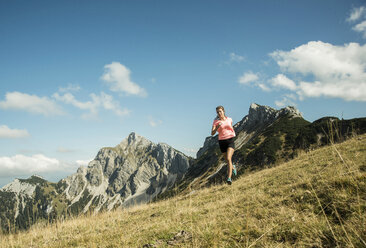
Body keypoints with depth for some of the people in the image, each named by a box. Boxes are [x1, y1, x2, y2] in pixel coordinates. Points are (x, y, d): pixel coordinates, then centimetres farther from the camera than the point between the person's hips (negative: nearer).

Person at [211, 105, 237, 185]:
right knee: (227, 160, 12)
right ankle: (233, 167, 48)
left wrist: (233, 132, 14)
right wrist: (217, 127, -28)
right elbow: (212, 133, -14)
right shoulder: (216, 121, -2)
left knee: (228, 159, -20)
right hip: (222, 142, 1)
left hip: (230, 140, -1)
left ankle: (229, 178, -27)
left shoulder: (229, 119, 6)